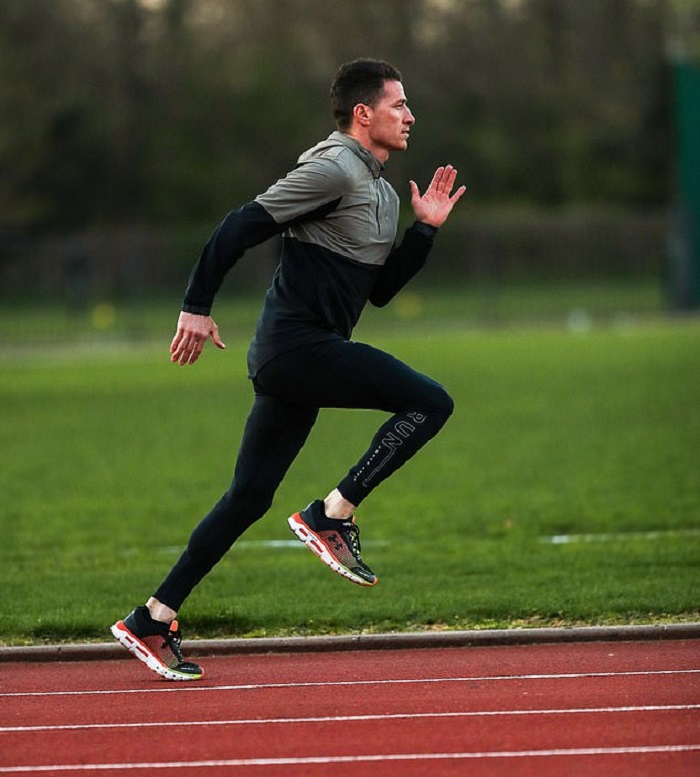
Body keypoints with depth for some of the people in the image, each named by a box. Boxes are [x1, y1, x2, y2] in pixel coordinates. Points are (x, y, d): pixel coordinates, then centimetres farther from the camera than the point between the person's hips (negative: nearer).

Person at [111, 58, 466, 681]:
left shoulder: (381, 193, 21)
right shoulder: (333, 169, -10)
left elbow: (380, 289, 23)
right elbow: (240, 227, -14)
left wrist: (425, 228, 14)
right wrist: (198, 307, -15)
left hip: (293, 359, 10)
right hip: (298, 343, -10)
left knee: (250, 497, 9)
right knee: (430, 402, -14)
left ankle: (153, 620, 11)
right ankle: (331, 516, -12)